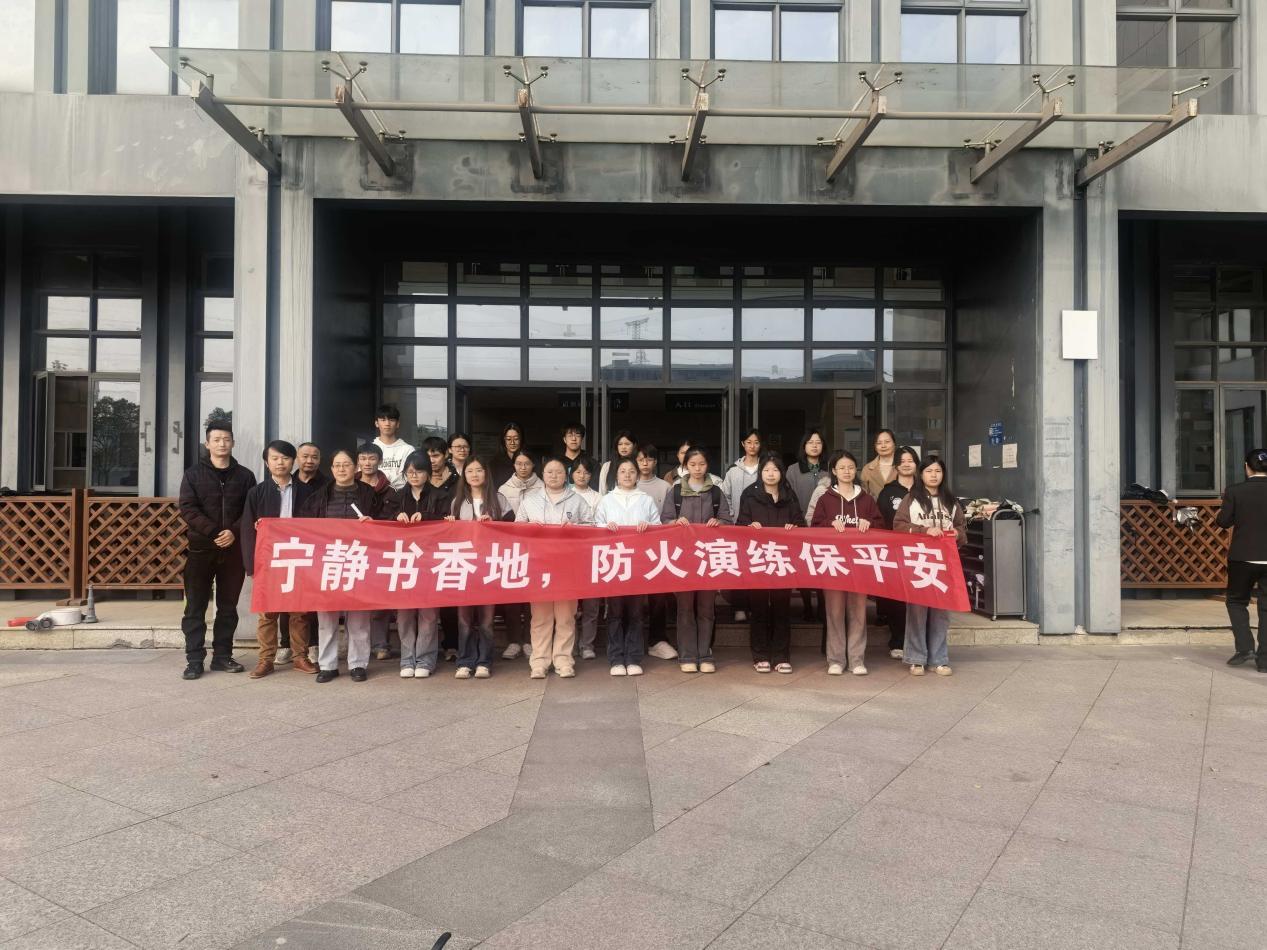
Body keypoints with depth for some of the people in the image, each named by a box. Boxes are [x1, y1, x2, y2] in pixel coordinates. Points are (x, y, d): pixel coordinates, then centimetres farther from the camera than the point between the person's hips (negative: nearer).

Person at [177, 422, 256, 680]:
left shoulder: (245, 476, 8)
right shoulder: (193, 474, 4)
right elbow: (188, 509, -5)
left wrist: (234, 532, -13)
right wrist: (213, 532, -16)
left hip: (233, 550, 2)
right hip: (201, 548, -2)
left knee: (228, 606, 7)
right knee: (196, 606, 0)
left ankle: (222, 656, 16)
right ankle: (194, 659, 5)